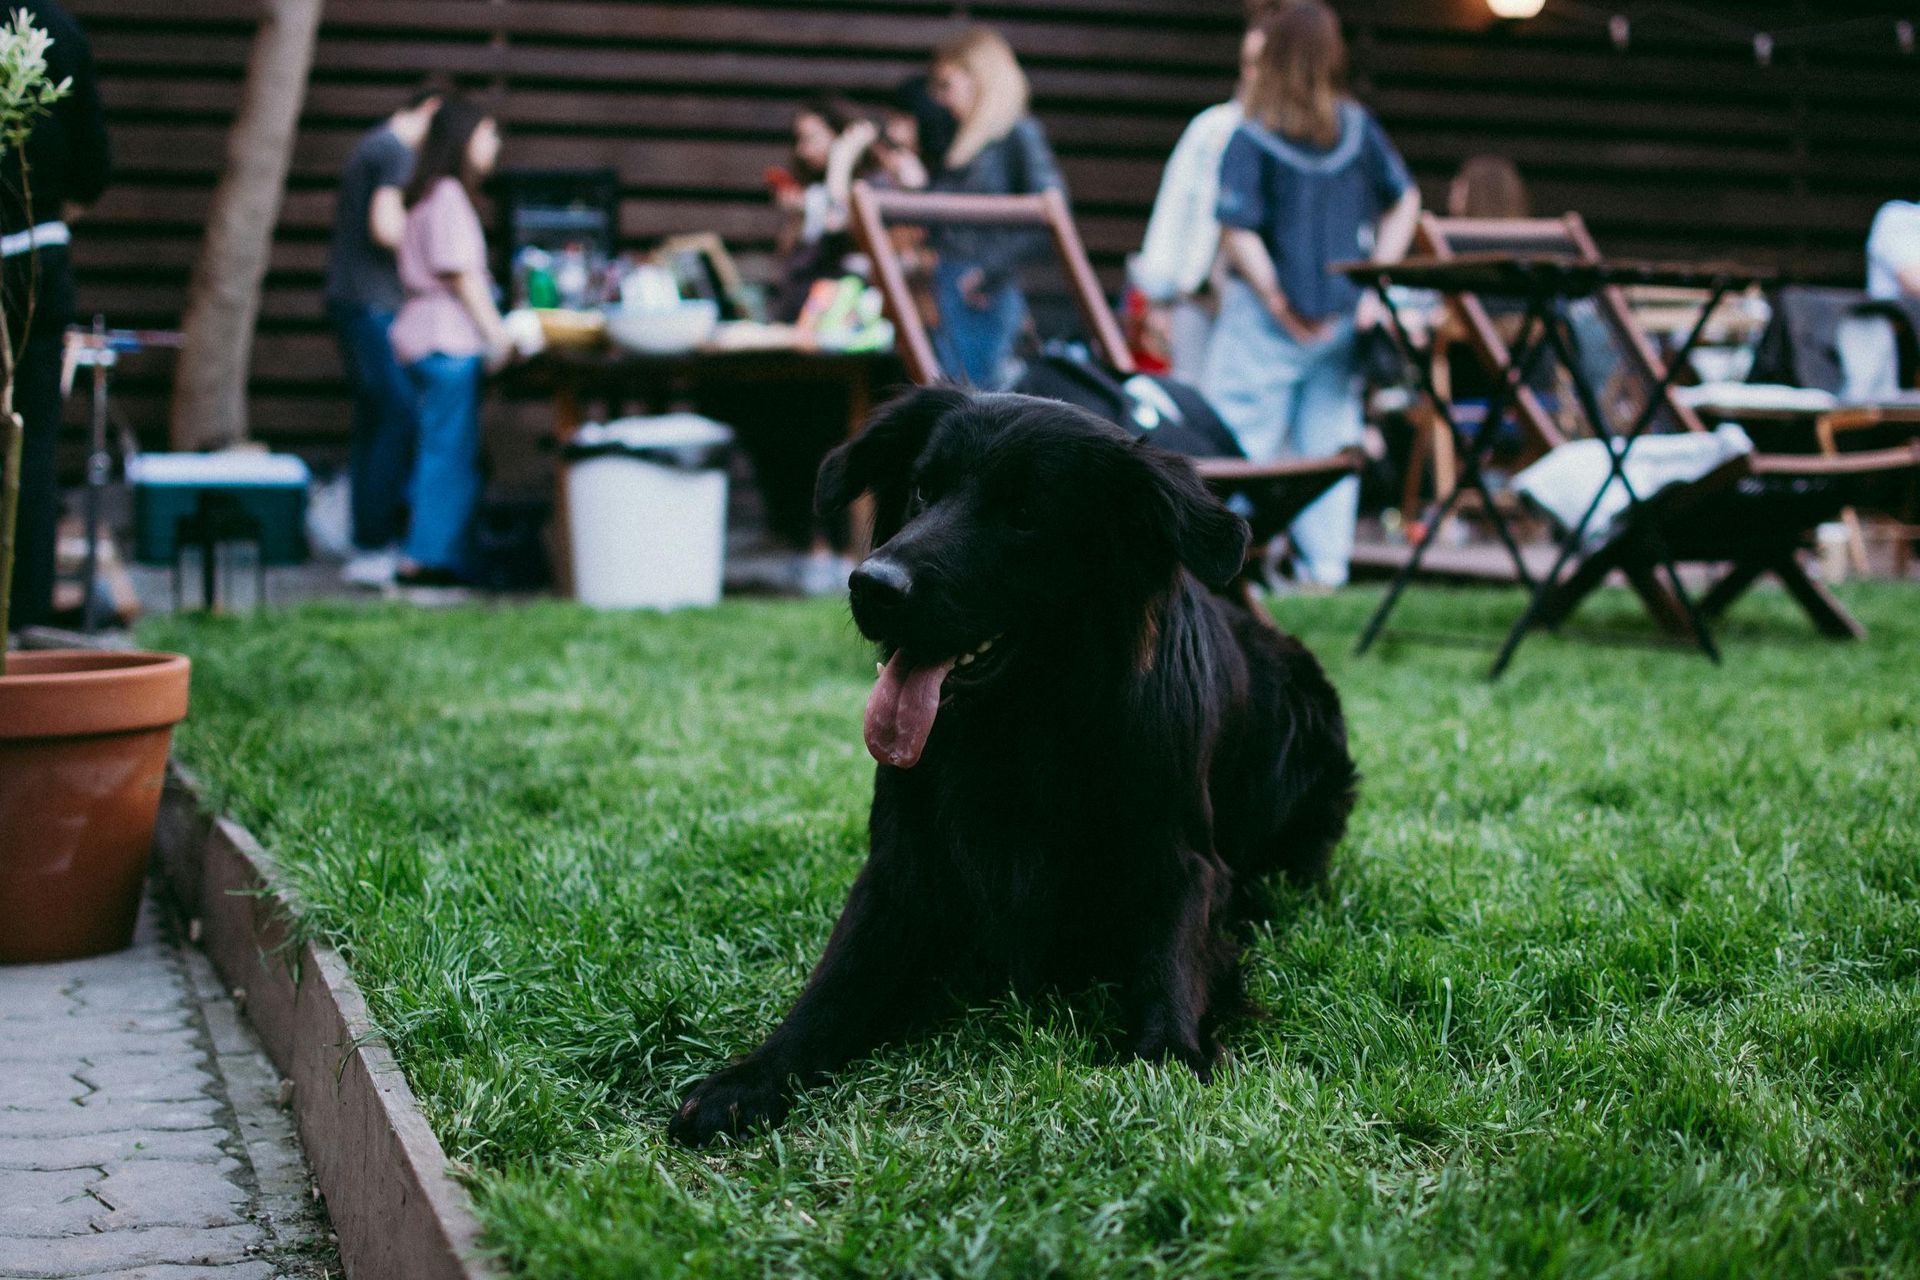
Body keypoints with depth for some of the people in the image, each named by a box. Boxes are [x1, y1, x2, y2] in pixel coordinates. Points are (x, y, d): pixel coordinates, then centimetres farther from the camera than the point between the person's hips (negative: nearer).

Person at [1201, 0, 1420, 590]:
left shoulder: (1250, 140, -11)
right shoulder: (1359, 128, 3)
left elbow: (1239, 232, -15)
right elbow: (1405, 201, 9)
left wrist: (1279, 302, -7)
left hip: (1268, 319, -5)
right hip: (1344, 315, 5)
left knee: (1236, 436, -1)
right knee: (1328, 438, 11)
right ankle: (1324, 564, 14)